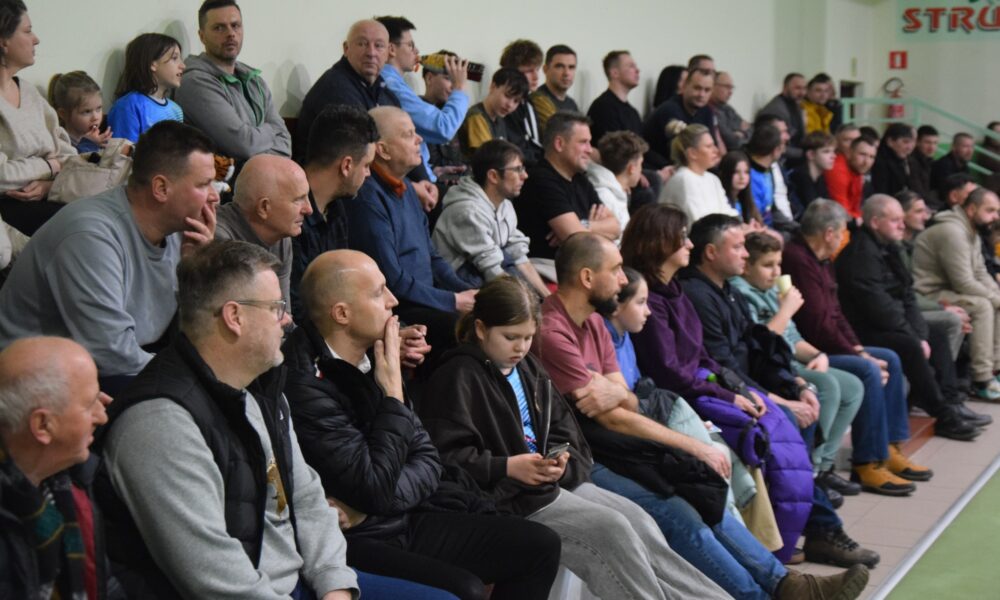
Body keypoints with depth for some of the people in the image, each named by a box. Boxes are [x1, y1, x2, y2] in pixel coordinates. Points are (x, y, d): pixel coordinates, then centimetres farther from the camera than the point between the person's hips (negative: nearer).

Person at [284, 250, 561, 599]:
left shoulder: (371, 359, 4)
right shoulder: (306, 383, -23)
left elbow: (427, 459, 6)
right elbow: (376, 488, -24)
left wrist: (368, 504, -13)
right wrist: (393, 392, -17)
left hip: (405, 520, 8)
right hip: (353, 542, -8)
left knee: (540, 546, 4)